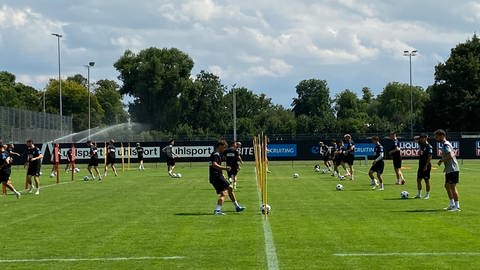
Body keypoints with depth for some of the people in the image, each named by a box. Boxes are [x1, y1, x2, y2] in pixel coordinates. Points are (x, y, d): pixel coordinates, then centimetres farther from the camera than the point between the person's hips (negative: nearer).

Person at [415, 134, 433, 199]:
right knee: (418, 180, 9)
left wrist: (426, 165, -21)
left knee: (427, 180, 0)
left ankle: (427, 195, 7)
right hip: (421, 165, 8)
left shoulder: (429, 147, -13)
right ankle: (419, 194, 17)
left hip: (426, 166, -8)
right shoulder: (421, 145, 9)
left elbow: (430, 157, -18)